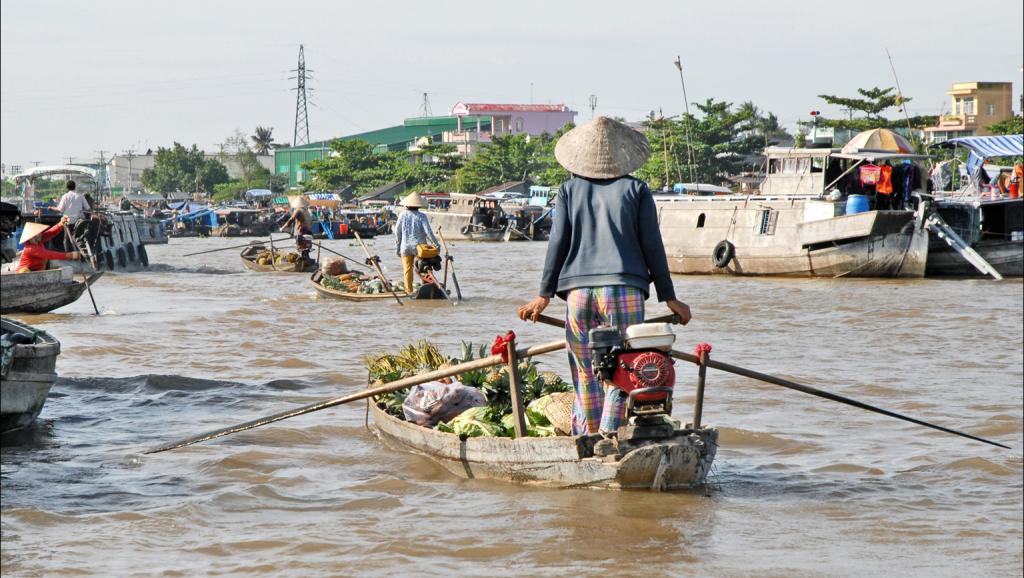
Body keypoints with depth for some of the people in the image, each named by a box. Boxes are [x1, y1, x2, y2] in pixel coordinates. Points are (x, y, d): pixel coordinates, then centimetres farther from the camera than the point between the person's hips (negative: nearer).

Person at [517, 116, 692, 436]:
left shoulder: (568, 190, 9)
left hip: (578, 292, 2)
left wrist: (545, 294, 11)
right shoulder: (636, 190, 6)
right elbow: (652, 247, 5)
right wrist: (668, 297, 10)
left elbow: (558, 243, 6)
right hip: (624, 290, -2)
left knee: (586, 376, 10)